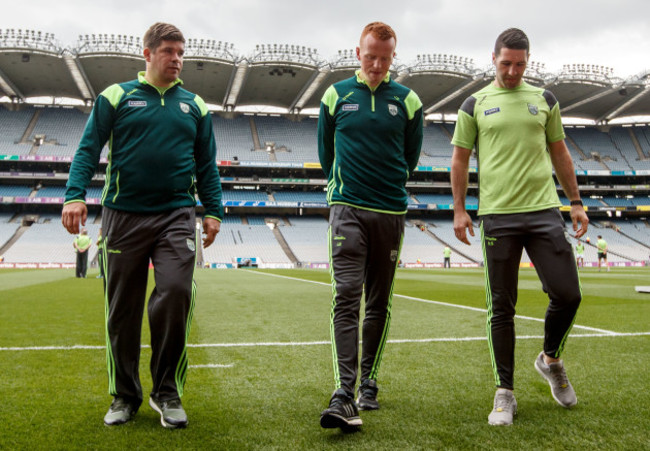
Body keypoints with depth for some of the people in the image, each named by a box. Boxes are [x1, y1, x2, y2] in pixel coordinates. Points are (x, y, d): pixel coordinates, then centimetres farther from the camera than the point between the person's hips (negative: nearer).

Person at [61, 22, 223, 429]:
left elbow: (207, 165, 16)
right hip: (124, 215, 0)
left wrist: (213, 211, 8)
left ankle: (167, 392, 1)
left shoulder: (194, 105, 15)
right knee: (123, 310, 3)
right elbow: (88, 149, 4)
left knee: (176, 292, -15)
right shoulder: (116, 97, 9)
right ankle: (125, 396, 18)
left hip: (177, 215, 1)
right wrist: (75, 195, -9)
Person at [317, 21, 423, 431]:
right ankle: (345, 393, -16)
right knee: (347, 296, -13)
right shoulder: (337, 96, 6)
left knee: (379, 303, 8)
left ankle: (369, 384, 21)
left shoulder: (407, 101, 7)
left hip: (391, 212, 2)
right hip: (348, 210, -1)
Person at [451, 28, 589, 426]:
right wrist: (459, 209, 1)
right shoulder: (475, 104, 7)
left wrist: (576, 203, 13)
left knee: (567, 294, -3)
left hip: (544, 212, 2)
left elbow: (559, 153, 17)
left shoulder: (544, 100, 13)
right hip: (497, 215, -2)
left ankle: (551, 360, 27)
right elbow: (460, 159, 9)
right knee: (502, 307, 1)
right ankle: (505, 393, 11)